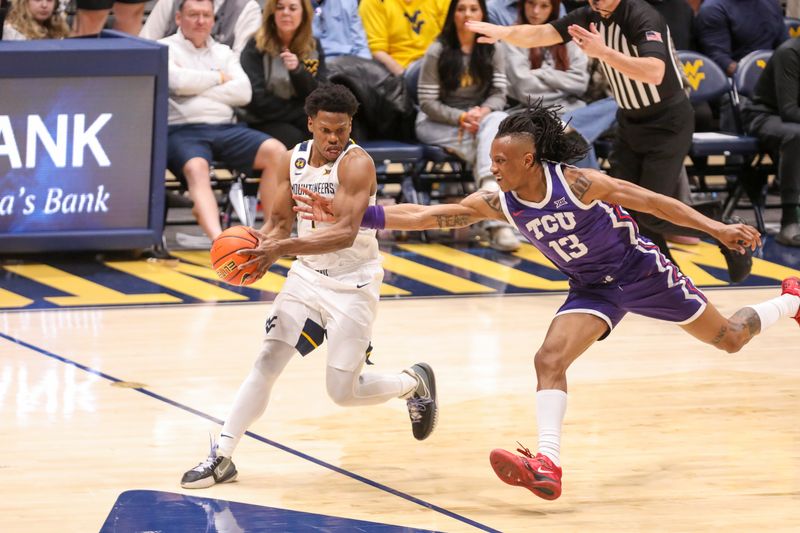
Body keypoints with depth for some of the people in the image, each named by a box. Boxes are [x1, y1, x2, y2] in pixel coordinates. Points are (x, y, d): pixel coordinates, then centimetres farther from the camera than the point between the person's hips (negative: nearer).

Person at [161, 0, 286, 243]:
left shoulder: (224, 53, 24)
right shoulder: (165, 48, 11)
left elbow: (243, 93, 7)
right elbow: (178, 81, -11)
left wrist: (197, 91, -2)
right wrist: (218, 78, 5)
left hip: (225, 128, 5)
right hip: (182, 130, -5)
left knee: (275, 151, -20)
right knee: (196, 167, -38)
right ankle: (218, 239, -58)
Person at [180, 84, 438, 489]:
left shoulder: (356, 164, -21)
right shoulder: (292, 160, 0)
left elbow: (345, 232, -31)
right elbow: (279, 220, 6)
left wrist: (283, 247, -40)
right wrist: (264, 245, -18)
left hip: (353, 284, -5)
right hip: (307, 275, 5)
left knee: (343, 391, -3)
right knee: (267, 362, -5)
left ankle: (414, 383, 26)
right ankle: (221, 458, -2)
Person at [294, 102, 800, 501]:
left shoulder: (577, 183, -28)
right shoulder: (498, 202, -14)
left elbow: (651, 201, -21)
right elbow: (426, 215, -17)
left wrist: (716, 227, -22)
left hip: (639, 268, -4)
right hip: (592, 287, 4)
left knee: (729, 338, 9)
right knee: (549, 360, -18)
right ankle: (547, 465, -25)